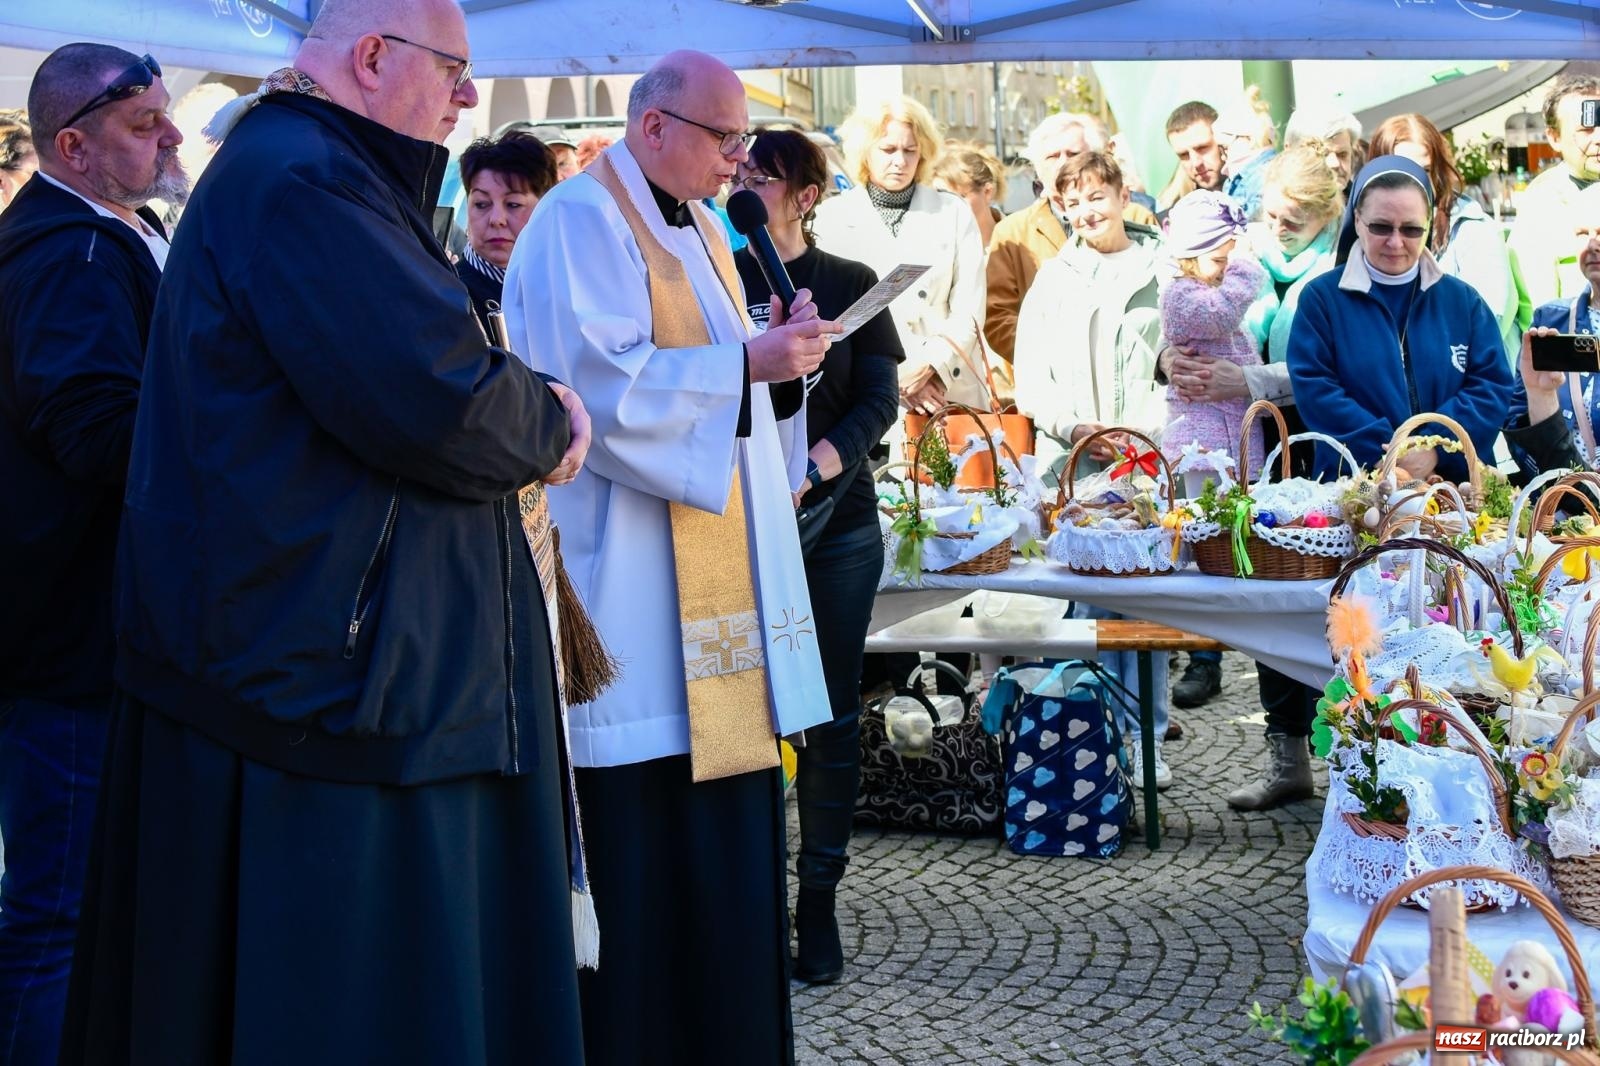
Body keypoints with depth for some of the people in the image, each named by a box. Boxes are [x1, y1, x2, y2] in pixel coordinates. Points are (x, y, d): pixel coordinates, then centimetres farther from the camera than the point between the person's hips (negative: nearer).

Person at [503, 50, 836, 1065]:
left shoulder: (696, 226, 19)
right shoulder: (583, 222, -10)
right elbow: (599, 383, -21)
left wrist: (780, 348, 3)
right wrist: (751, 360, -19)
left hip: (717, 569, 9)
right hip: (635, 588, -9)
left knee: (723, 819, 10)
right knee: (644, 832, -6)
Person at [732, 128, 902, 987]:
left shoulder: (851, 286, 5)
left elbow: (878, 400, -2)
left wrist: (811, 470, -17)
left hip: (835, 521, 1)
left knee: (831, 712, 4)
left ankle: (818, 899, 11)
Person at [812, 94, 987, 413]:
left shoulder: (954, 214, 13)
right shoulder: (832, 217, 9)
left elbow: (969, 310, 6)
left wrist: (927, 366, -10)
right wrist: (896, 377, -9)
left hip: (953, 390, 1)